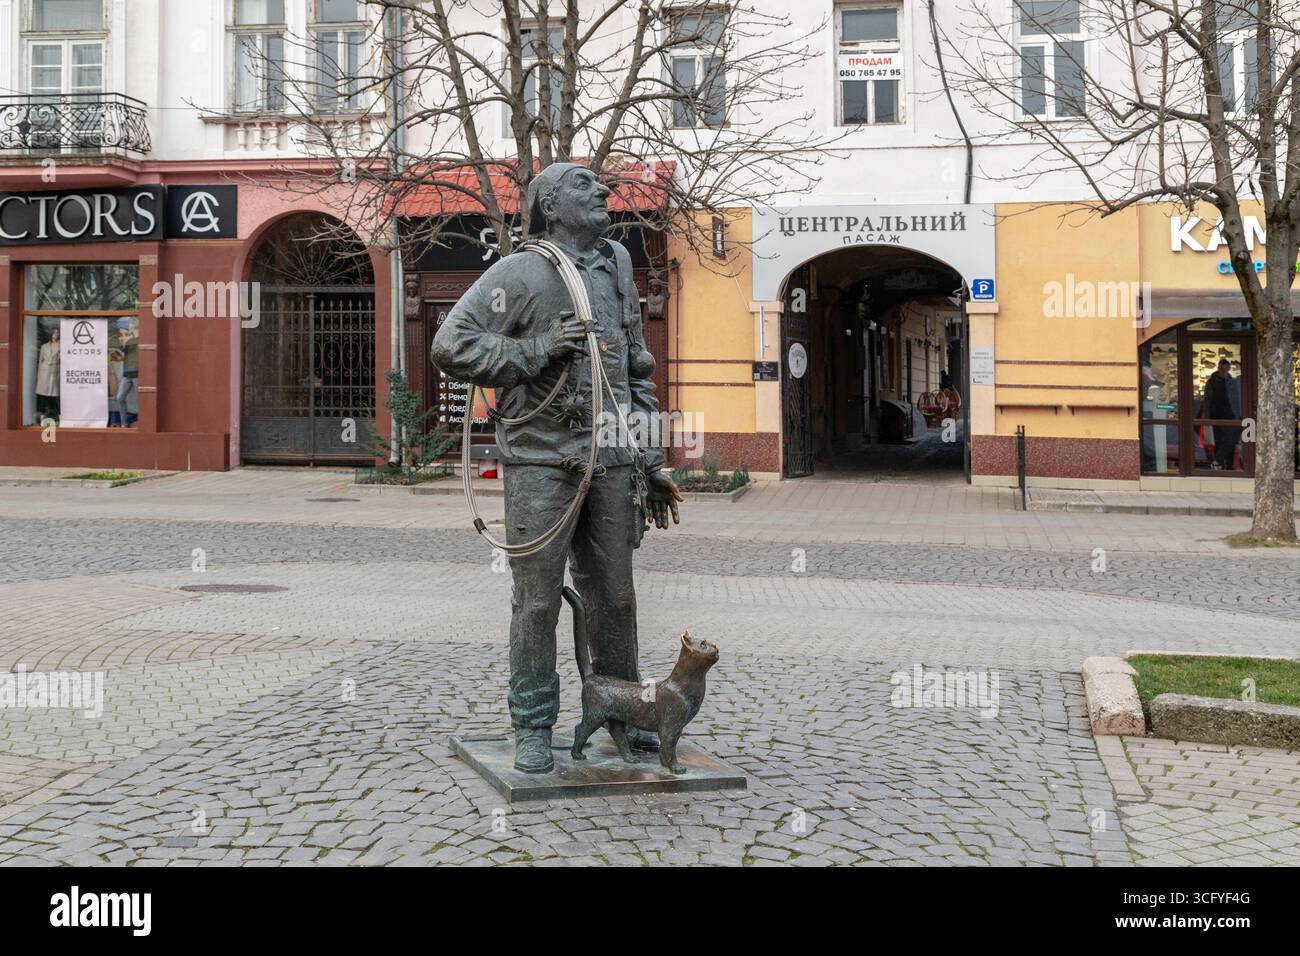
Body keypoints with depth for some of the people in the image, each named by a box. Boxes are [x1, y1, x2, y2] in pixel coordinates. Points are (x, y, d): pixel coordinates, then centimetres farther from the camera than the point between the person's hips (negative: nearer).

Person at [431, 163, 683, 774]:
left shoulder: (617, 268, 16)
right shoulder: (519, 273, -3)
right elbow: (451, 345, -9)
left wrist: (652, 462, 17)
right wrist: (537, 350, -16)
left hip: (611, 464, 5)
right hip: (542, 461, -5)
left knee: (614, 597, 10)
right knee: (537, 600, 1)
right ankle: (532, 728, 12)